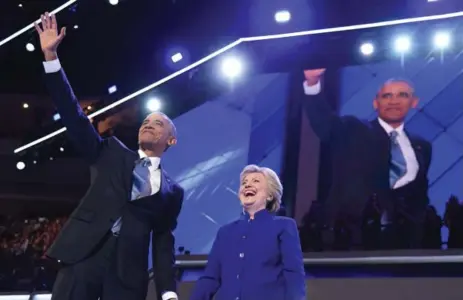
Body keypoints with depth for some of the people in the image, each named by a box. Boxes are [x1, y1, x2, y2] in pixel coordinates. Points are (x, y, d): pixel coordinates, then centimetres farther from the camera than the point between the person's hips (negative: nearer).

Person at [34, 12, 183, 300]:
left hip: (128, 271, 1)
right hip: (84, 254, 0)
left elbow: (163, 242, 15)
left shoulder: (172, 191, 18)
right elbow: (75, 117, 9)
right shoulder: (111, 153, 18)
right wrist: (51, 56, 1)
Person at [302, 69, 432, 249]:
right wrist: (313, 83, -31)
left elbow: (420, 195, 20)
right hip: (348, 234, -3)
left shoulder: (421, 147, 17)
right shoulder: (352, 131, 6)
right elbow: (323, 121, -14)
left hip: (399, 237, 3)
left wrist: (417, 238, 8)